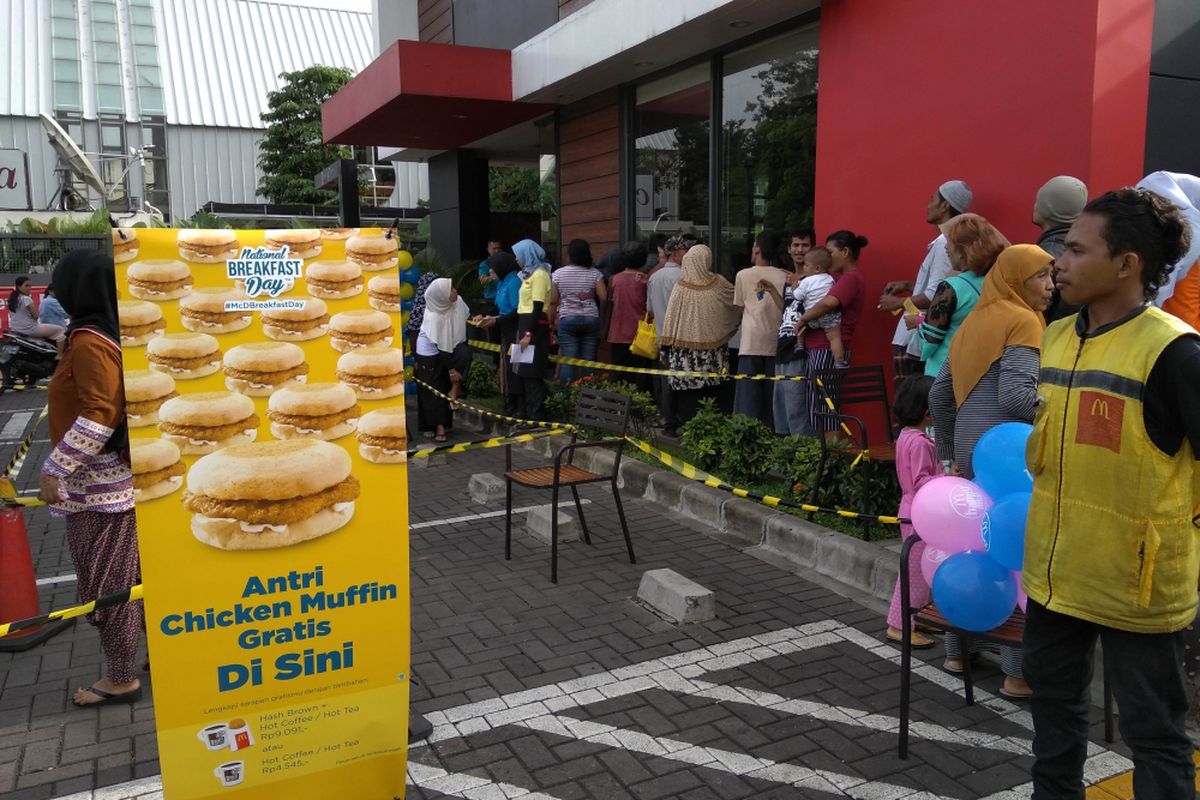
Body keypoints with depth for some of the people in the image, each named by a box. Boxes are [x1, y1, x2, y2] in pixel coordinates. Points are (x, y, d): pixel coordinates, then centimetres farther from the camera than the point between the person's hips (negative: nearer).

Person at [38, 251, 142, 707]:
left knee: (106, 581, 1)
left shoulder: (88, 342, -16)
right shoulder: (117, 334, 9)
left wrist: (54, 469, -19)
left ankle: (120, 680, 13)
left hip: (99, 484, -9)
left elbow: (98, 416, -23)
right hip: (123, 475, 9)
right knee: (130, 573, 17)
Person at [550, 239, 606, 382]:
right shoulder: (594, 273, 1)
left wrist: (552, 321, 14)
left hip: (567, 319, 0)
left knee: (567, 360, -1)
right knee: (588, 360, 4)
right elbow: (603, 297, -5)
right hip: (591, 319, 1)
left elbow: (553, 302, 2)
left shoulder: (558, 274, 1)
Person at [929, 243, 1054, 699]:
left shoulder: (975, 321, 15)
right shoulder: (1022, 321, -8)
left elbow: (939, 394, 16)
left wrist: (948, 451, 22)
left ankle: (957, 651, 27)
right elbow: (1015, 395, -21)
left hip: (970, 449, 8)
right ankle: (1018, 673, 4)